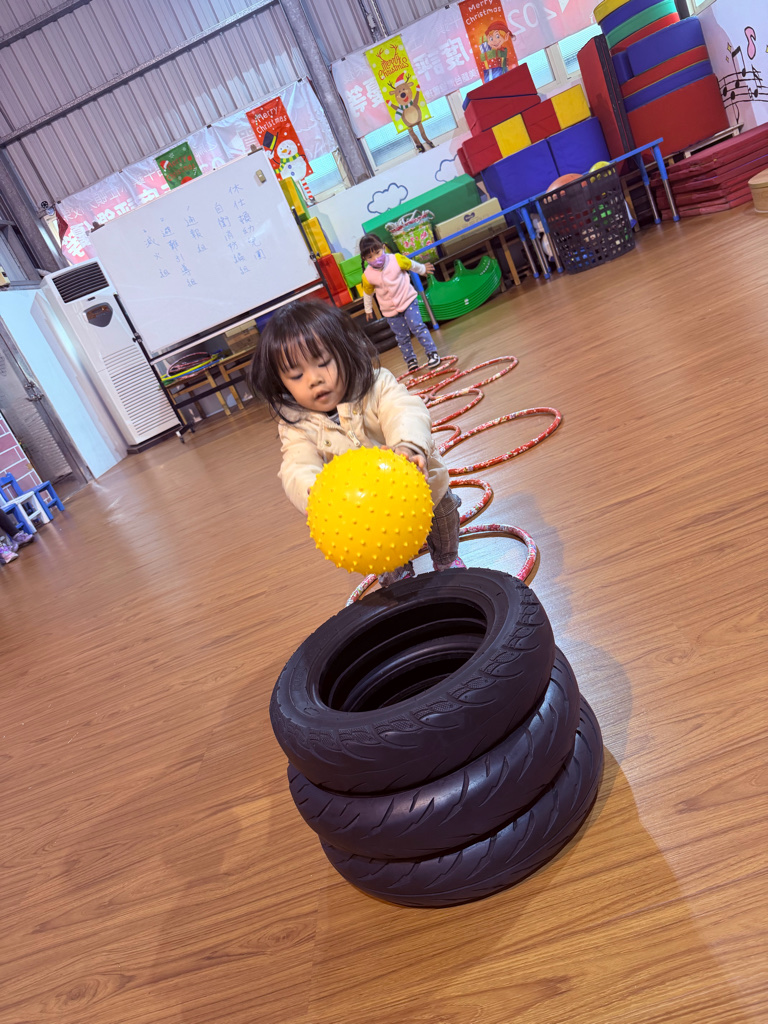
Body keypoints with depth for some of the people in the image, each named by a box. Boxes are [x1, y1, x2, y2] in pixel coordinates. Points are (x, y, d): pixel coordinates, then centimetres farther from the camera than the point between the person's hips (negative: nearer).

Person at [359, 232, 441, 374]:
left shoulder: (396, 259, -16)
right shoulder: (368, 276, -16)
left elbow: (411, 265, 6)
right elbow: (367, 293, 3)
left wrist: (422, 269, 24)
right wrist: (368, 310, 15)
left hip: (408, 301, -1)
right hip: (390, 310, 1)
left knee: (418, 327, -10)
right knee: (402, 337, 9)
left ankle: (432, 353, 2)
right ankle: (411, 360, 26)